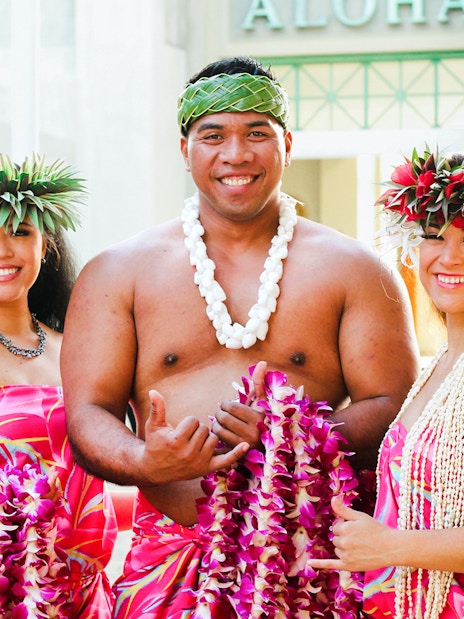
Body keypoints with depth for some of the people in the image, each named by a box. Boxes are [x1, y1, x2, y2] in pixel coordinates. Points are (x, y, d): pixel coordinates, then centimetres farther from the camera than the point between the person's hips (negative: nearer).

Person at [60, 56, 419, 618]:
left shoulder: (353, 271, 9)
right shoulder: (117, 274, 10)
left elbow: (394, 409, 3)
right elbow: (87, 412, 5)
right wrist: (144, 461, -16)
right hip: (168, 557, 0)